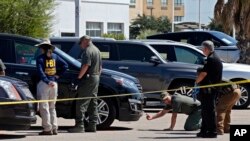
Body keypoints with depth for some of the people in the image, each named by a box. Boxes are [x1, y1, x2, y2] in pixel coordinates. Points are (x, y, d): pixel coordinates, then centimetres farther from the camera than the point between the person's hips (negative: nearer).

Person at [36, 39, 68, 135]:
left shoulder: (40, 58, -8)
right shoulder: (55, 57, 8)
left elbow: (40, 72, -19)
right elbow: (65, 65, 5)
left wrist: (47, 81, -25)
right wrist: (58, 75, 6)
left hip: (44, 84, -6)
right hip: (54, 83, 6)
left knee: (44, 107, -1)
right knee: (52, 107, 15)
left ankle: (47, 129, -5)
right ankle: (54, 128, 13)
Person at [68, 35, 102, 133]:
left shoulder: (87, 51, -12)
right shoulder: (96, 50, 18)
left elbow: (86, 66, -23)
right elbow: (100, 67, 24)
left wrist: (79, 77, -18)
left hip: (88, 78, -10)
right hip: (96, 78, 10)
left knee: (81, 103, -9)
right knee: (93, 103, 11)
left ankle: (79, 125, -14)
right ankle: (92, 125, 11)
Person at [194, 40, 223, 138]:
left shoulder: (210, 60, -16)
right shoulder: (217, 59, 16)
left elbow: (203, 74, -18)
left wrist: (196, 82, -3)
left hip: (208, 89, -10)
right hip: (213, 89, 10)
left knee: (209, 110, -6)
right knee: (205, 111, 15)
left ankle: (212, 131, -4)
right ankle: (204, 131, 20)